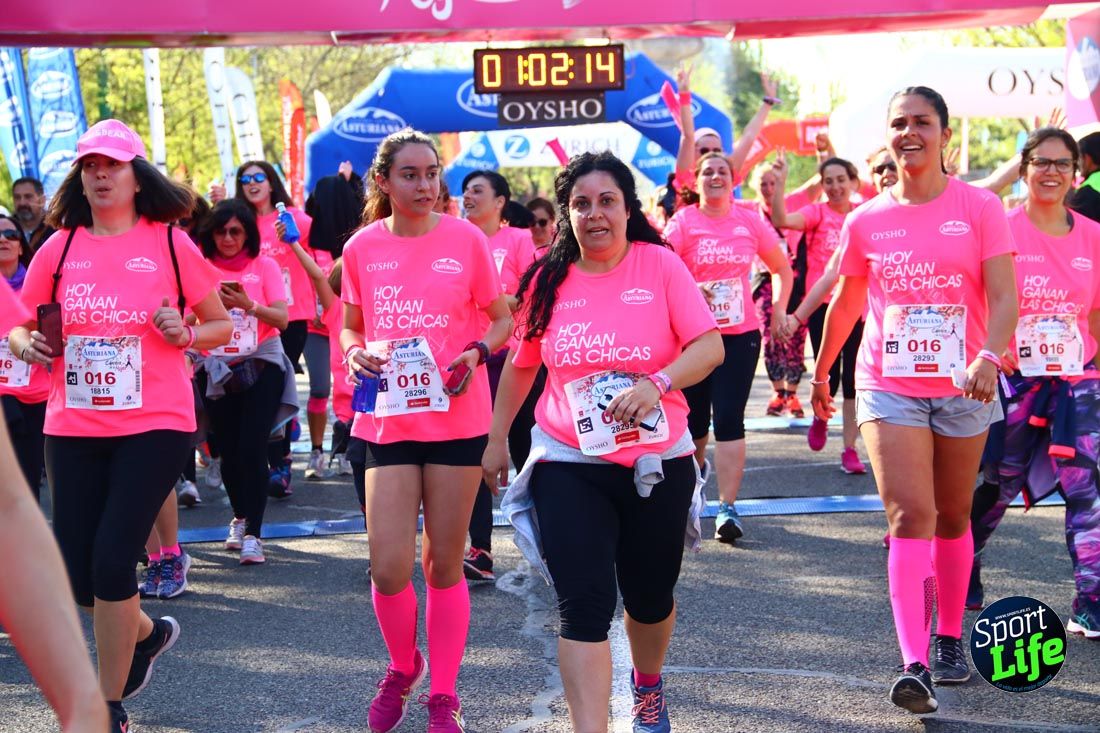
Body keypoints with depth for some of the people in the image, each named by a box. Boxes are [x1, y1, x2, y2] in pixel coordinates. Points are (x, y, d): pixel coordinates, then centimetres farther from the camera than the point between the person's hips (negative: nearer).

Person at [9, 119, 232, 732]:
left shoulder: (170, 244, -2)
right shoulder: (59, 248, 4)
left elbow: (223, 325, 6)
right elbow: (21, 328, 13)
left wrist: (187, 335, -15)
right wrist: (27, 344, -9)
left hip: (154, 424, -3)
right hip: (74, 427, 4)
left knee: (112, 561, -12)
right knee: (77, 571, 5)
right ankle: (147, 633, 39)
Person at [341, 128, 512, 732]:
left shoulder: (466, 240, -2)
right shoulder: (361, 248, 2)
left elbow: (502, 318, 7)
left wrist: (478, 352, -12)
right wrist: (355, 353, -7)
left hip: (456, 417, -1)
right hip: (388, 419, 1)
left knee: (445, 565, 6)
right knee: (388, 568, -7)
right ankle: (403, 666, 24)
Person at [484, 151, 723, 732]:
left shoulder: (660, 265, -5)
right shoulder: (548, 280, 1)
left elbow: (709, 346, -12)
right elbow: (521, 364, 14)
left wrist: (658, 384, -28)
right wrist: (497, 438, 16)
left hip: (657, 461, 0)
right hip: (569, 464, 0)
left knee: (649, 595, 16)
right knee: (584, 605, -10)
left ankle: (648, 683, 47)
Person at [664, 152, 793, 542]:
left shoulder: (750, 222, 3)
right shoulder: (683, 222, -5)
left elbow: (781, 267, 16)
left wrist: (779, 308, 5)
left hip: (740, 333, 0)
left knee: (729, 419, -8)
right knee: (694, 416, 12)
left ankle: (728, 507, -7)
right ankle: (696, 464, 46)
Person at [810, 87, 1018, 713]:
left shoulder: (980, 208, -3)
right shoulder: (865, 221, 3)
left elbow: (1004, 297, -12)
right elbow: (845, 304, 15)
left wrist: (989, 357, -29)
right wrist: (821, 373, 21)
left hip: (963, 387, 0)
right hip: (889, 386, 0)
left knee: (953, 518, 13)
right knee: (910, 517, -12)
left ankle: (950, 638, 31)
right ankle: (915, 666, -18)